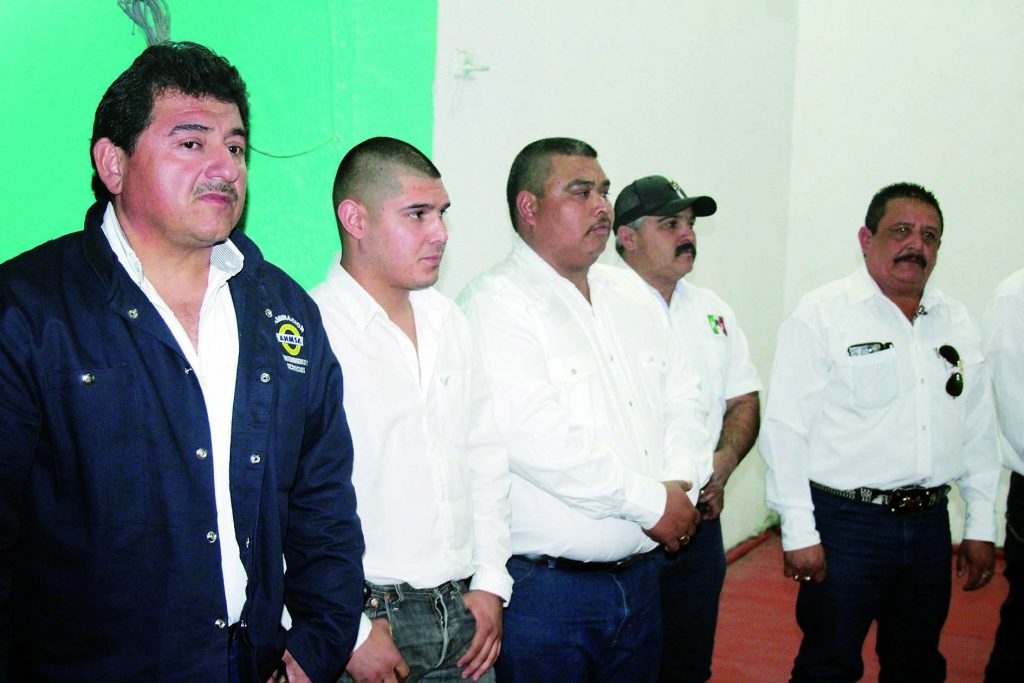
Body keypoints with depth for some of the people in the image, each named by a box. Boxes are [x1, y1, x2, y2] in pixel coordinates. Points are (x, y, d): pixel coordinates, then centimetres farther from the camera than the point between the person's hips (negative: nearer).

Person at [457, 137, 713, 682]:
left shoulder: (629, 294, 14)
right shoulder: (496, 302, -12)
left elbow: (680, 397, 13)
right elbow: (535, 436, -22)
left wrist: (681, 485, -7)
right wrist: (650, 501, -16)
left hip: (638, 573, 7)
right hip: (545, 588, -7)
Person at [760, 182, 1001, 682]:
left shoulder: (955, 322, 10)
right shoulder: (822, 315, -8)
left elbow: (979, 429, 14)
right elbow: (785, 429, -12)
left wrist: (981, 526, 11)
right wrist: (799, 533, -15)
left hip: (930, 523, 6)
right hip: (846, 522, -5)